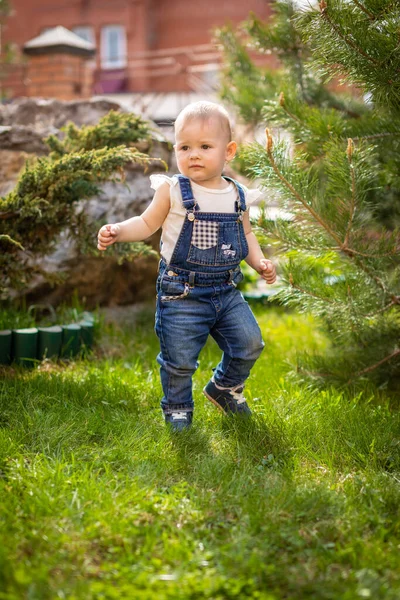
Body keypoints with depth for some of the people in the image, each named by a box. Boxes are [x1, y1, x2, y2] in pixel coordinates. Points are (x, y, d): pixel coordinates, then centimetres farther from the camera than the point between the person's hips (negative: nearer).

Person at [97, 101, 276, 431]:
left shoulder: (238, 196, 3)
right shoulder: (172, 190, -8)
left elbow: (246, 233, 17)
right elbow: (148, 223, 1)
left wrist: (260, 262, 2)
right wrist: (117, 231, -15)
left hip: (227, 291, 4)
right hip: (182, 294, -4)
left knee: (249, 344, 8)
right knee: (179, 359, 0)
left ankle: (225, 387, 37)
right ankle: (177, 408, 28)